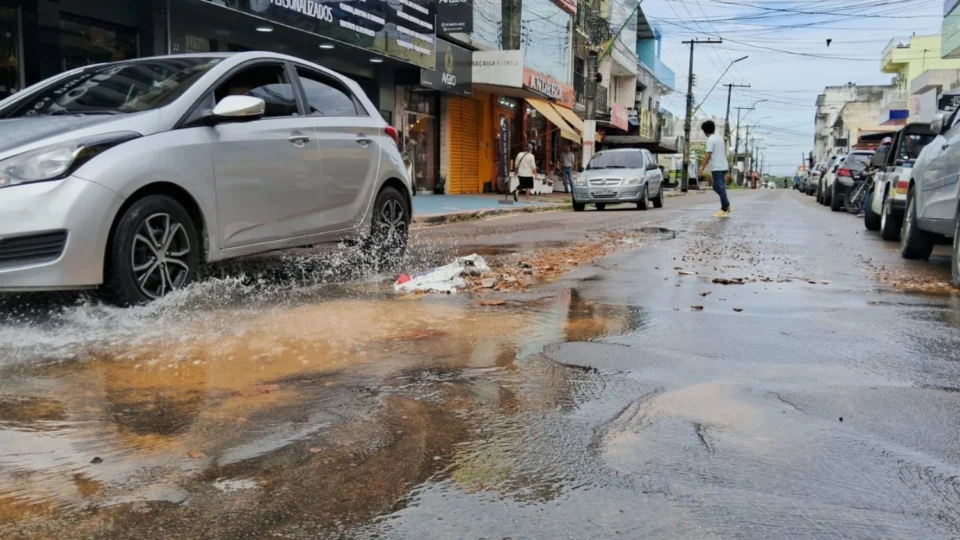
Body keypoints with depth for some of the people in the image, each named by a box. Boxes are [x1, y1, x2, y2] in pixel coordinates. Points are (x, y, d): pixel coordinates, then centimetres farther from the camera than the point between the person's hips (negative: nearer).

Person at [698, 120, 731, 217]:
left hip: (717, 168, -8)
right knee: (718, 187, 17)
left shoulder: (710, 140, -11)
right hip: (723, 167, 9)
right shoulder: (720, 138, 15)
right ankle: (727, 206, 14)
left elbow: (708, 155, -18)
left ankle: (724, 209, -3)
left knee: (720, 188, -5)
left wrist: (702, 168, -15)